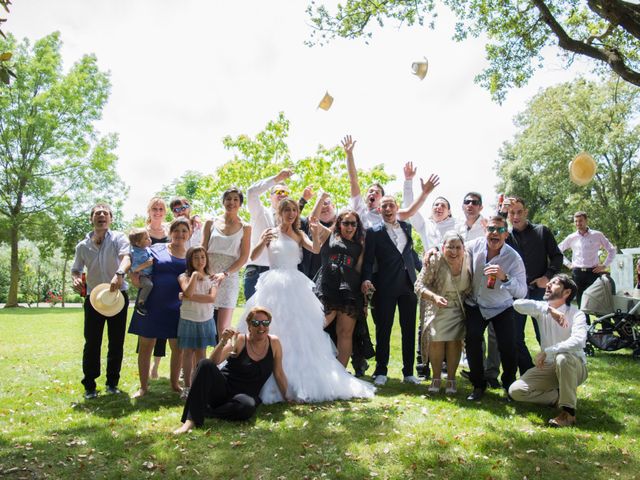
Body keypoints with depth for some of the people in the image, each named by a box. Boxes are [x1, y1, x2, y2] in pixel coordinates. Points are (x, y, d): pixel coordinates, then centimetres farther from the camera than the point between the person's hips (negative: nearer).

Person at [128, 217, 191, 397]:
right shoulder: (157, 249, 2)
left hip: (176, 309, 1)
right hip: (152, 306, -1)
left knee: (178, 347, 8)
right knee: (146, 345, 5)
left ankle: (175, 384, 26)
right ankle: (143, 386, 20)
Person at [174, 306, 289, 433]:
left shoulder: (274, 343, 0)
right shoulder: (240, 340, -6)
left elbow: (279, 373, 10)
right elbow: (213, 362, -16)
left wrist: (287, 397, 13)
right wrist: (223, 342, -30)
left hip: (246, 395, 1)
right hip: (223, 388, 0)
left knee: (248, 406, -38)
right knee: (205, 364, -30)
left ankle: (206, 412, -18)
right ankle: (191, 420, -31)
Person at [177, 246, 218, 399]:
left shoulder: (211, 279, 1)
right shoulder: (184, 277, -4)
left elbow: (212, 298, -16)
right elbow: (188, 292, -23)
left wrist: (189, 297, -20)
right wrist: (195, 275, -18)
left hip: (205, 321, 2)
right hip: (188, 321, -1)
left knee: (201, 353, 8)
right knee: (188, 352, 5)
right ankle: (187, 386, 13)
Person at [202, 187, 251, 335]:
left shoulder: (245, 228, 7)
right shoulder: (211, 223, 11)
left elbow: (244, 257, 1)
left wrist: (225, 274, -12)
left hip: (230, 277, -1)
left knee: (223, 328, -6)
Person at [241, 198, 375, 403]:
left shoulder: (299, 235, 14)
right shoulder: (270, 232, 7)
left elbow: (315, 249, -4)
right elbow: (253, 256, -5)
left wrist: (316, 232, -21)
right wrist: (263, 242, -24)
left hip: (295, 286, 3)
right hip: (274, 284, -3)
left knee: (299, 333, 2)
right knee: (273, 331, -5)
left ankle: (301, 381, 9)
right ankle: (274, 383, 2)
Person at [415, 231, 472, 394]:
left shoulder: (468, 259, -14)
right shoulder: (435, 261, -24)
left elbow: (473, 284, 7)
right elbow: (419, 285, -20)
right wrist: (434, 297, -36)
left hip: (458, 309, 2)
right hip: (437, 308, -2)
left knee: (455, 341, 1)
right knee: (436, 341, -4)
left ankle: (451, 379, 18)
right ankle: (436, 377, 17)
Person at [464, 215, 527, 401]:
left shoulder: (514, 258, -20)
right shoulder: (476, 245, -12)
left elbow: (522, 292, -26)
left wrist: (504, 278, -43)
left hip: (501, 307, -1)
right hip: (475, 304, 2)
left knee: (507, 345, -13)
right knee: (472, 340, -16)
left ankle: (509, 385, 16)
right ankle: (478, 385, 3)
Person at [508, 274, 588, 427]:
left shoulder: (576, 314, -15)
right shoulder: (543, 308, -3)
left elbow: (578, 341, -35)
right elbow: (518, 304, -24)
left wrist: (547, 352, -36)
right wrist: (549, 309, -35)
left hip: (573, 367, -4)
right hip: (548, 367, 4)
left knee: (563, 357, -40)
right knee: (515, 390, -14)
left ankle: (568, 411, -27)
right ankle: (559, 396, 1)